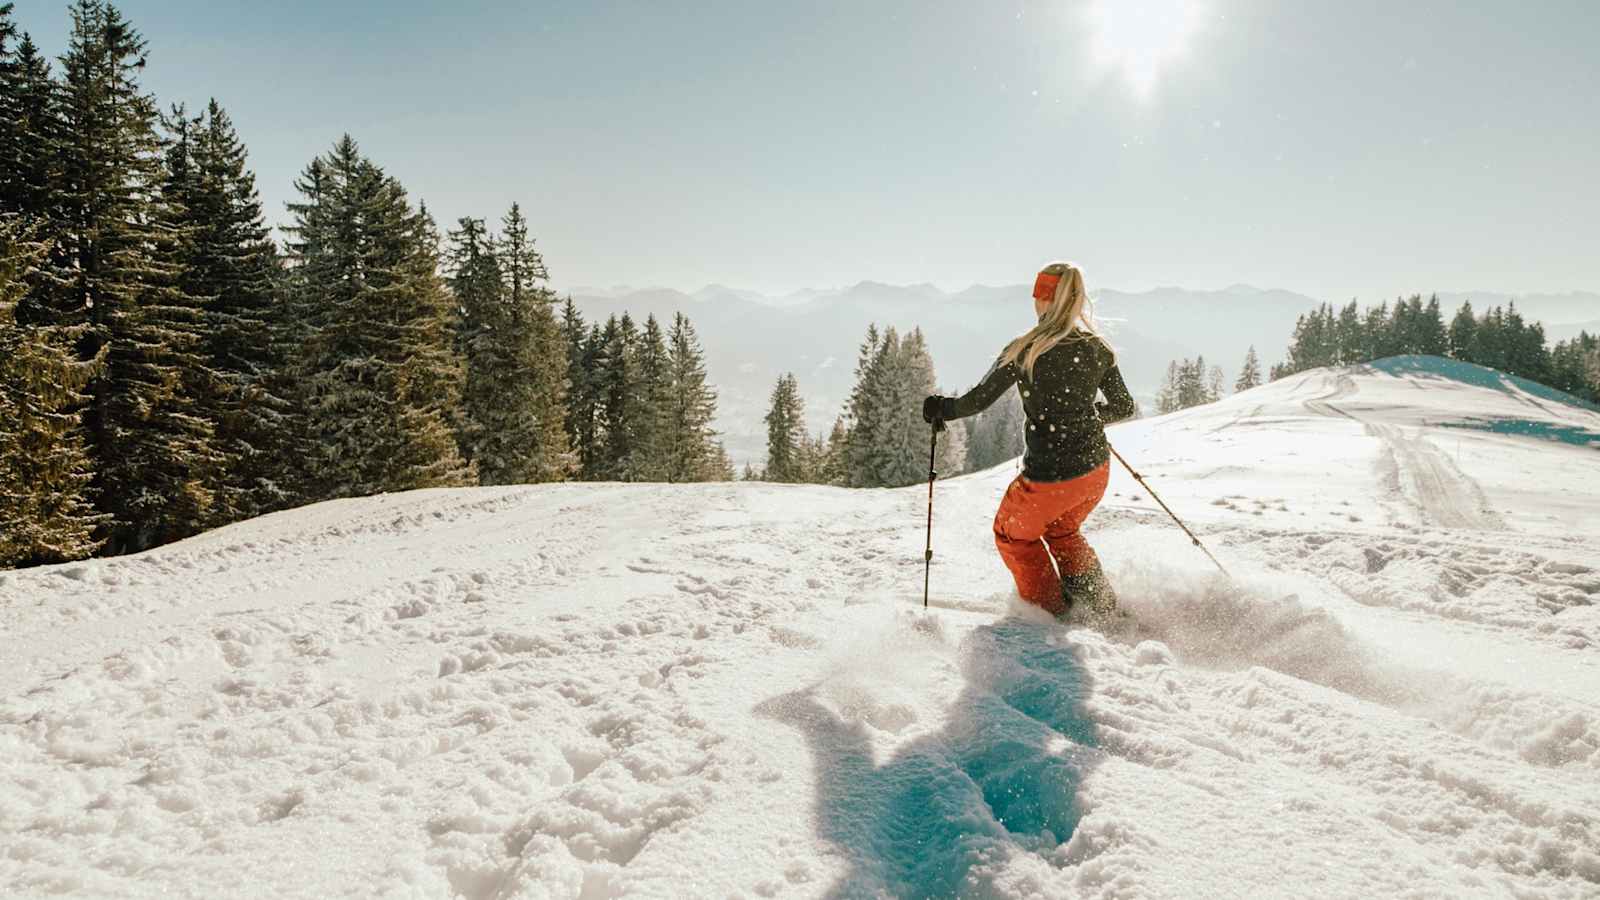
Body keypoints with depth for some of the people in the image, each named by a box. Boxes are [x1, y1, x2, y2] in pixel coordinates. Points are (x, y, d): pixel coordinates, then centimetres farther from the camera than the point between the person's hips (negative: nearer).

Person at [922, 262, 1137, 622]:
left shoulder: (1024, 351, -14)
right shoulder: (1097, 349, 0)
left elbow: (978, 401, -13)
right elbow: (1124, 407, 9)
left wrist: (939, 408, 5)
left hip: (1049, 477, -5)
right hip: (1097, 470, 5)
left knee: (1013, 534, 24)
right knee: (1062, 531, 34)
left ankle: (1054, 612, 29)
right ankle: (1098, 601, 28)